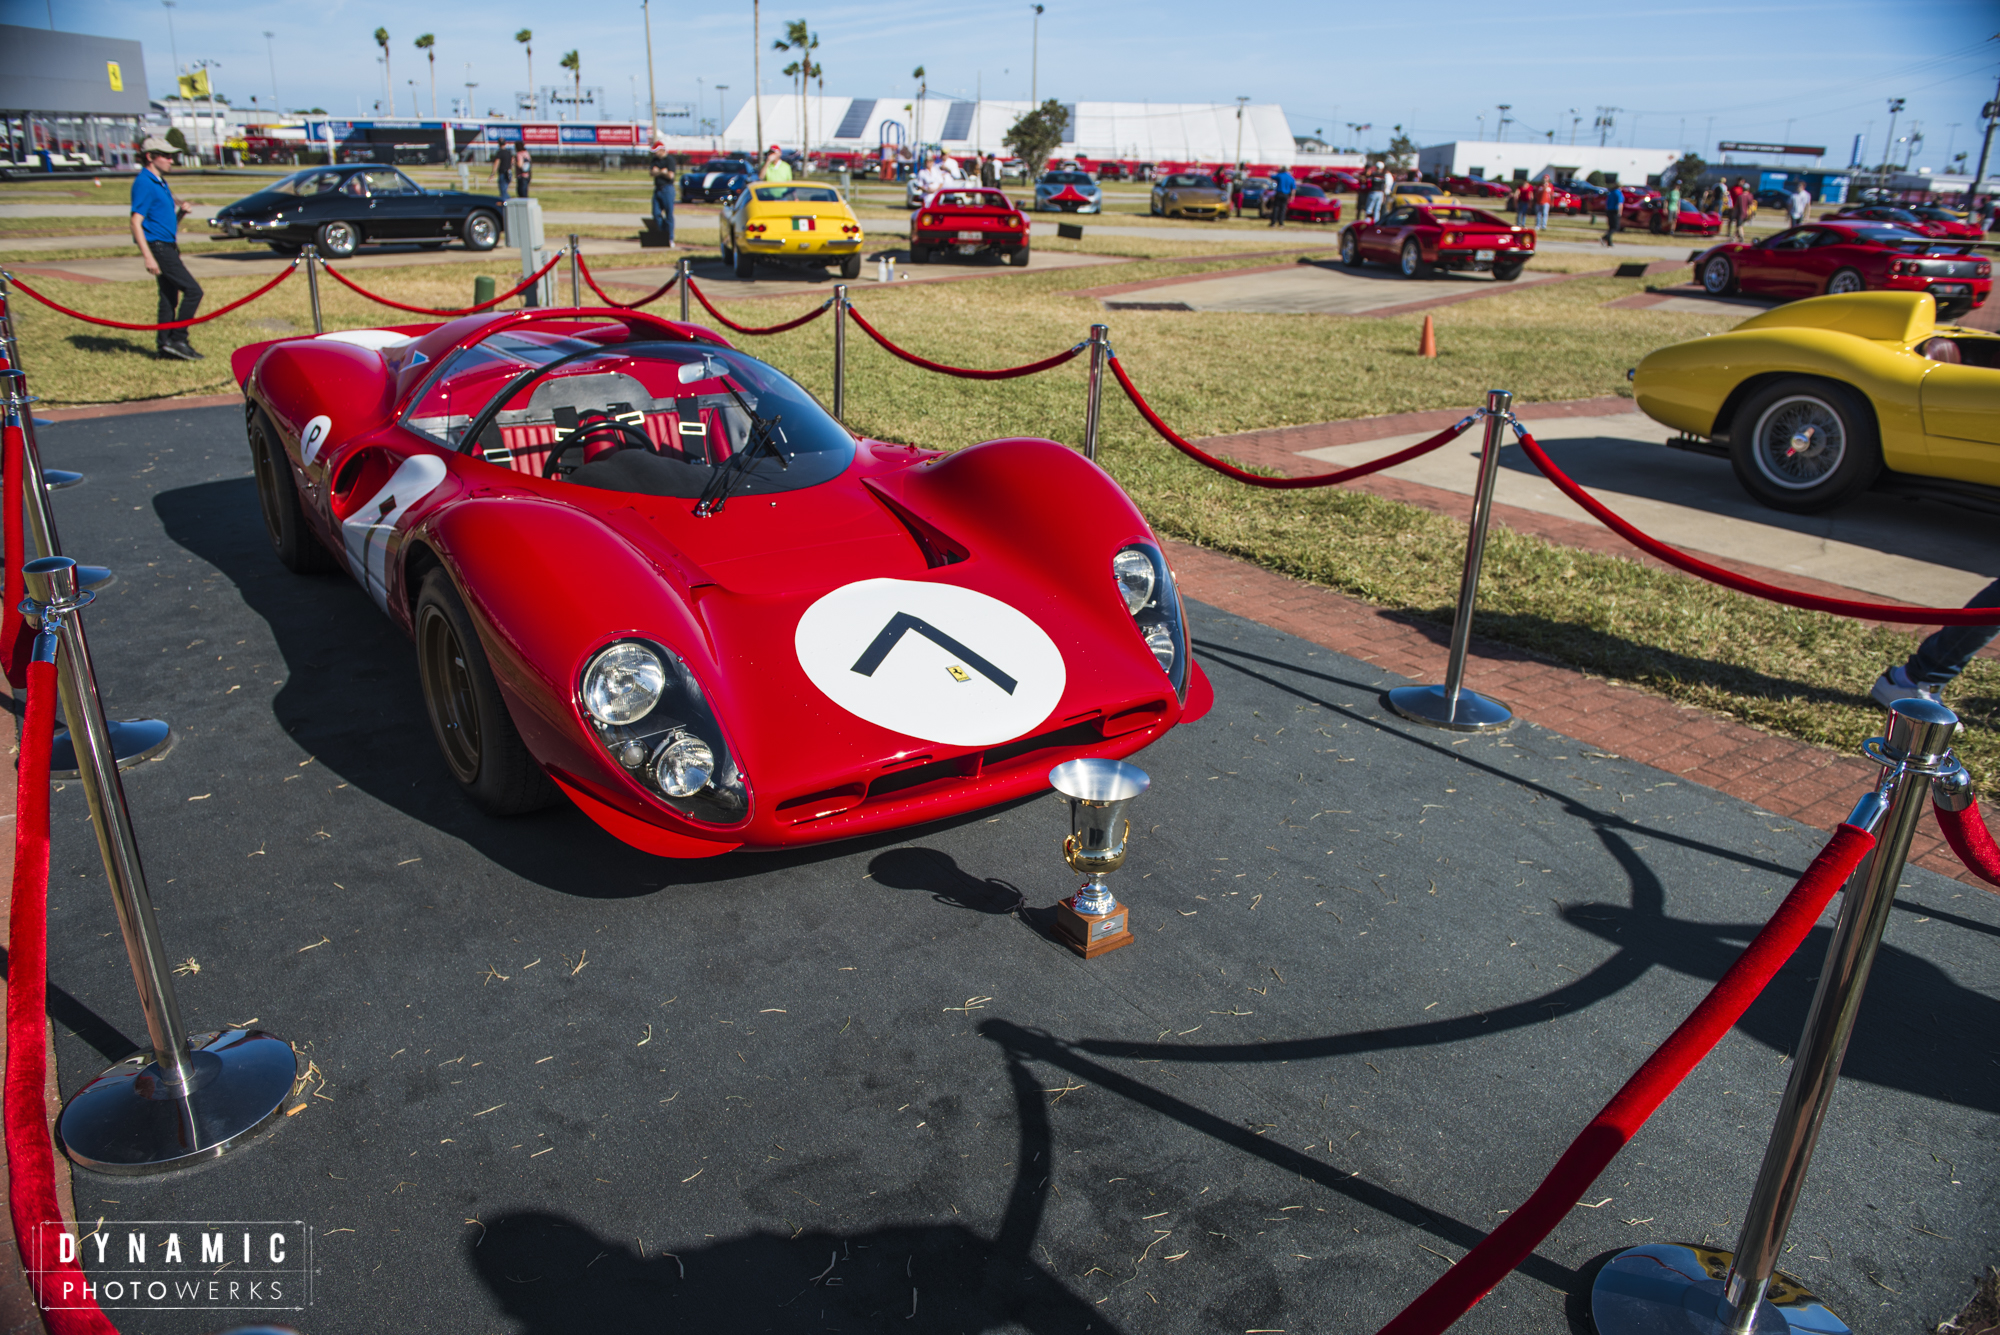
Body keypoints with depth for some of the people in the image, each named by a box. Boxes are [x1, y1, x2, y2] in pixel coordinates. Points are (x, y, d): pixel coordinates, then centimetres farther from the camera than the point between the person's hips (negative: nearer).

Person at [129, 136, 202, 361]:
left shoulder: (160, 182, 16)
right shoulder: (144, 183, -13)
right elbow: (136, 222, -18)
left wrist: (180, 207, 3)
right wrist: (148, 257, -25)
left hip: (168, 247, 10)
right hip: (158, 247, -10)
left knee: (170, 296, 11)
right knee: (193, 291, -13)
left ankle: (165, 344, 15)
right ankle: (177, 340, -11)